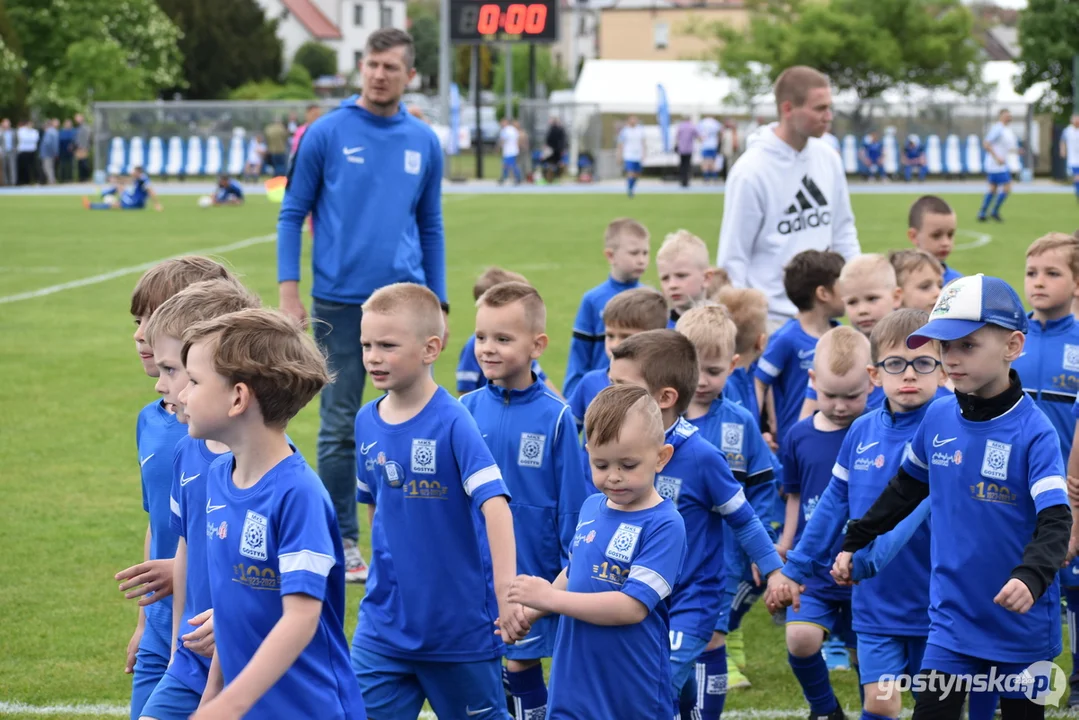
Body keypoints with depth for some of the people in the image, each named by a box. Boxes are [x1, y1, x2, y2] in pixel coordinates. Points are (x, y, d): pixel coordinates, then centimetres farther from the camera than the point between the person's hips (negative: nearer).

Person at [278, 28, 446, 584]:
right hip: (340, 303, -2)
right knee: (340, 427, 3)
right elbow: (292, 213, 2)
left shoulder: (424, 143, 7)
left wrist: (438, 303, 11)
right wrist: (289, 291, -7)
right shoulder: (327, 134, -2)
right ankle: (343, 543, 12)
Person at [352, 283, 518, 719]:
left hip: (461, 624, -5)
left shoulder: (452, 422, -16)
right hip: (383, 626, 5)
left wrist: (506, 588, -37)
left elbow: (494, 503, -26)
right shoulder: (367, 422, 1)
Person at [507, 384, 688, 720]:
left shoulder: (664, 525, -14)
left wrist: (550, 598, -19)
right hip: (572, 688, 6)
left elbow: (632, 606, -21)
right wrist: (530, 612, 9)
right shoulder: (591, 508, 7)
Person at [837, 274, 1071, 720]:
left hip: (1021, 622, -3)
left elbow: (1056, 522, -24)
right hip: (952, 619, 3)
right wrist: (854, 543, 21)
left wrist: (1031, 576, -41)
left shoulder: (1033, 430, -16)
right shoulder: (938, 418, 0)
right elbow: (906, 488, 18)